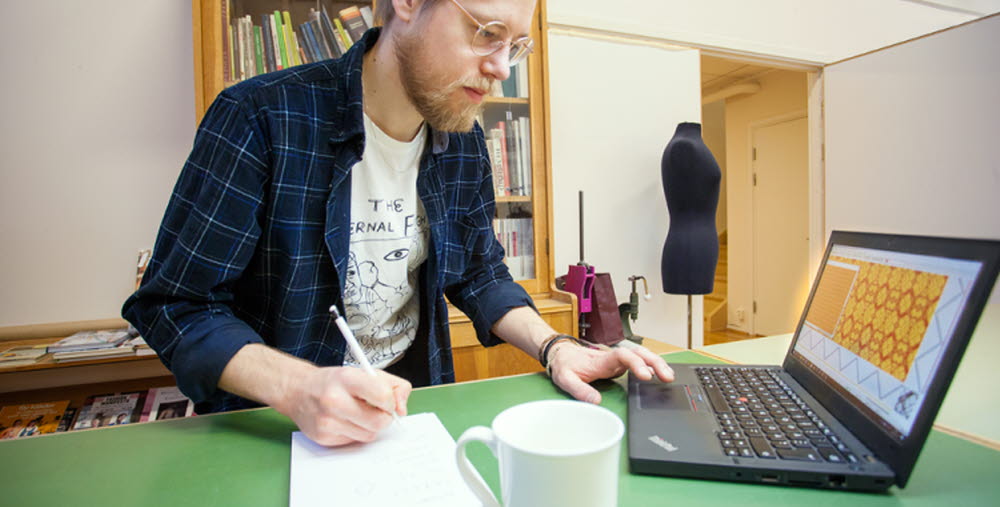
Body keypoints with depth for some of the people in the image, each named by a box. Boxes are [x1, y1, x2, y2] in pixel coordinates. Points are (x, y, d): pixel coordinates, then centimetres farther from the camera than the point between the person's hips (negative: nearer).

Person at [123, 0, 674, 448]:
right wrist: (297, 387, -30)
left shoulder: (463, 142, 0)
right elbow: (175, 304, -14)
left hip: (411, 403, 3)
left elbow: (479, 273, 8)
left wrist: (553, 346, -8)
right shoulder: (260, 117, -17)